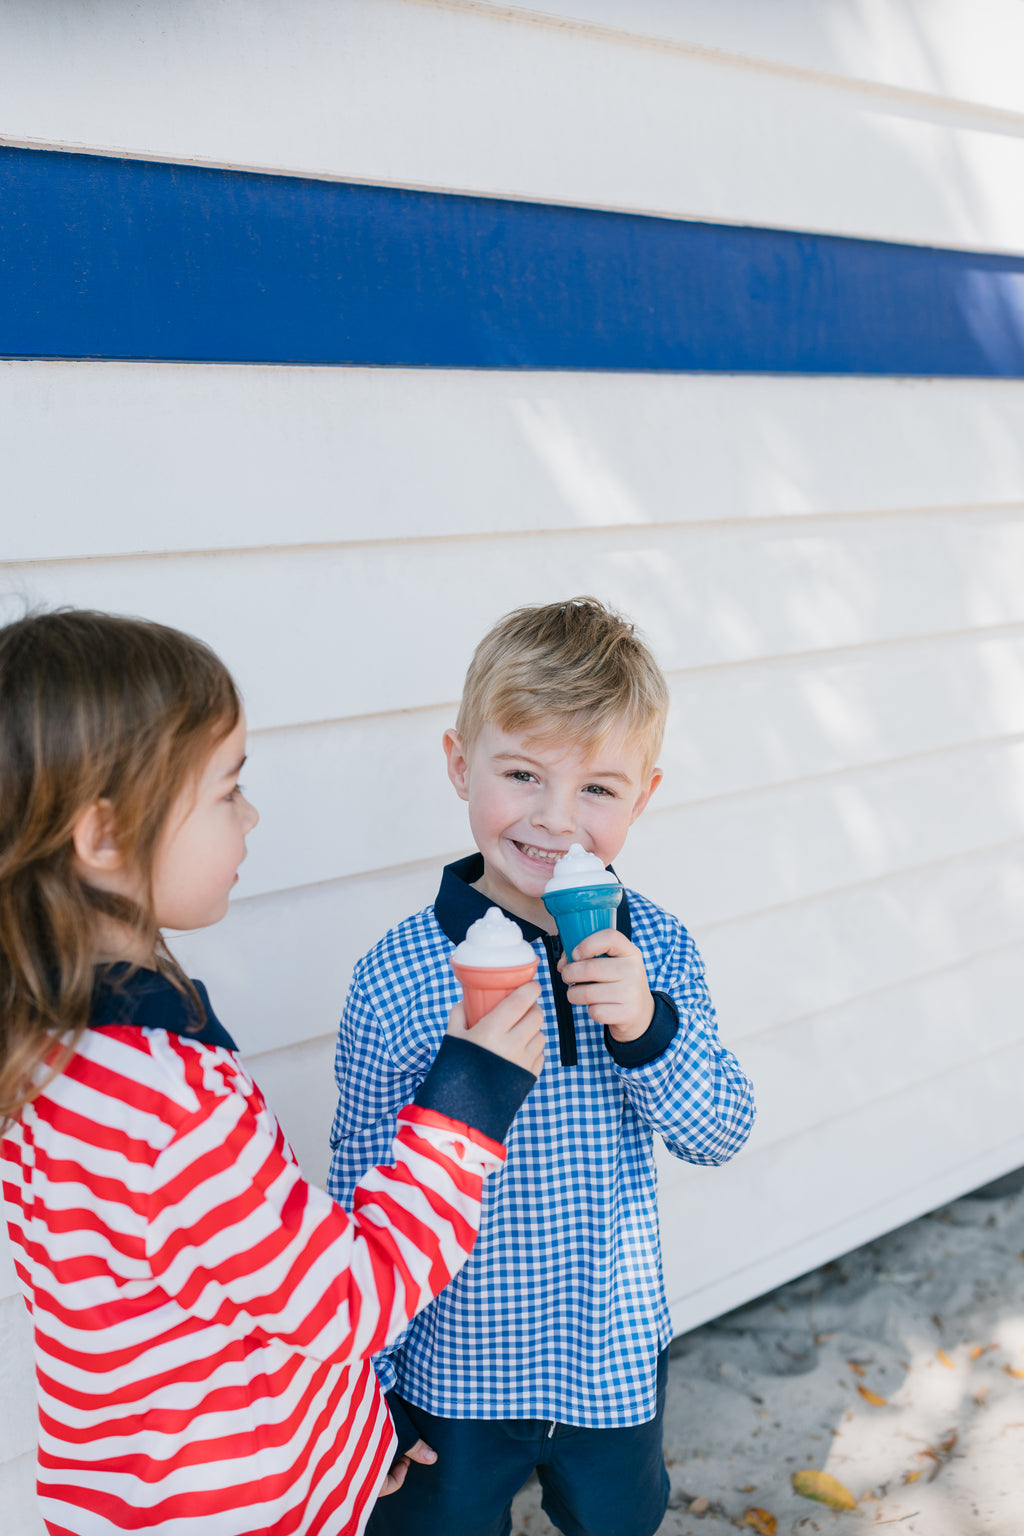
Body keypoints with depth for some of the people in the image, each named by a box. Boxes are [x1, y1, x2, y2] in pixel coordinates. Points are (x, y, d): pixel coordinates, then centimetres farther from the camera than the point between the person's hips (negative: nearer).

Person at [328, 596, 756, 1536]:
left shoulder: (654, 950, -11)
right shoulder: (398, 976, -21)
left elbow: (722, 1137, -8)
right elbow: (362, 1188, -11)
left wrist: (648, 1026, -27)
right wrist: (364, 1383, -4)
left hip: (617, 1355, 3)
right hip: (453, 1363, -3)